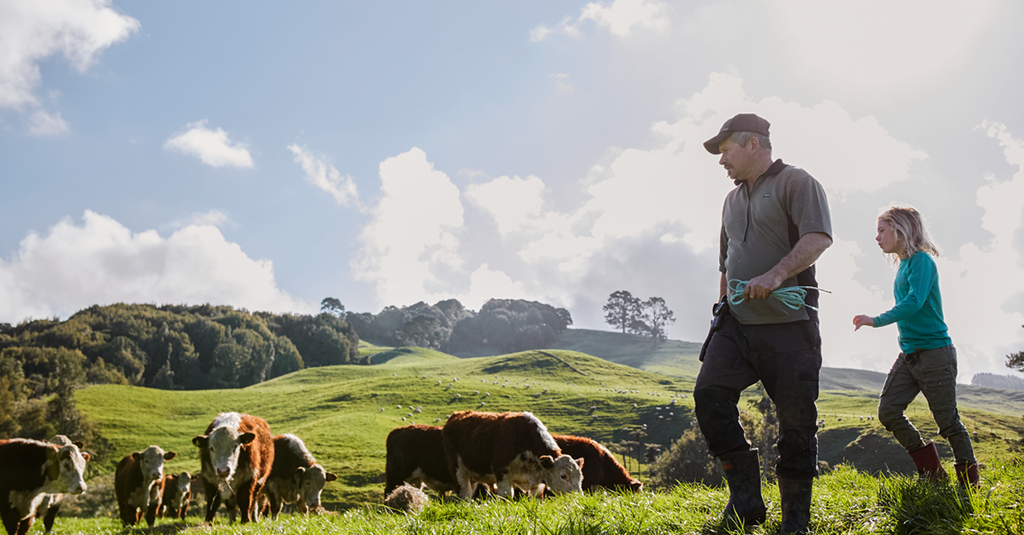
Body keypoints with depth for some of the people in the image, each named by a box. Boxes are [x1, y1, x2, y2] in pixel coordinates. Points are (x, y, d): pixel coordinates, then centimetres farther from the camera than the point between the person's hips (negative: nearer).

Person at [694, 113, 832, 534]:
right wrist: (722, 307, 25)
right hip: (736, 324, 7)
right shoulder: (733, 200, 22)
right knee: (709, 393, -11)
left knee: (796, 420, -3)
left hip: (788, 325, -6)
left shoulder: (796, 183, -1)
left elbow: (818, 238, -16)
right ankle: (746, 499, -2)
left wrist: (775, 275, -28)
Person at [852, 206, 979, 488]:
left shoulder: (921, 260, -12)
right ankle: (933, 472, 10)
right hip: (908, 354, 8)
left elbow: (914, 303, -24)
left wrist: (876, 320, -22)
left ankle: (970, 483, 13)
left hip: (935, 352, -8)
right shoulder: (903, 266, 14)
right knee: (888, 411, -2)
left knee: (947, 421, -2)